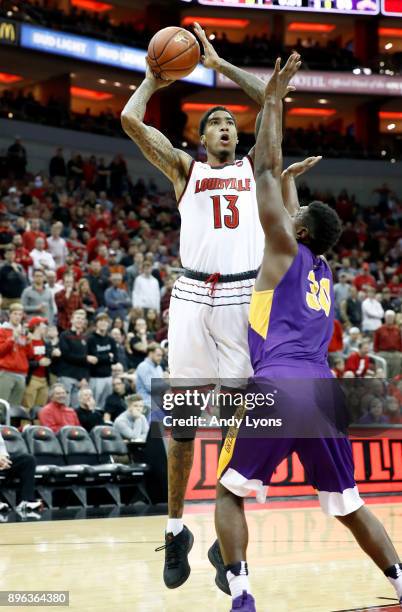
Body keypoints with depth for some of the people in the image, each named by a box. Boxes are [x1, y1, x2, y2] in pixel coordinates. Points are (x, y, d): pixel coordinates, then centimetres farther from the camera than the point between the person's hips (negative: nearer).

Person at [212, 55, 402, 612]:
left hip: (278, 386, -6)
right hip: (323, 391, 6)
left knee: (231, 492, 8)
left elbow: (266, 171, 9)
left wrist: (273, 100, 16)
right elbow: (276, 177, 40)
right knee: (348, 505, 17)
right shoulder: (322, 266, 25)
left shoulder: (285, 248, 9)